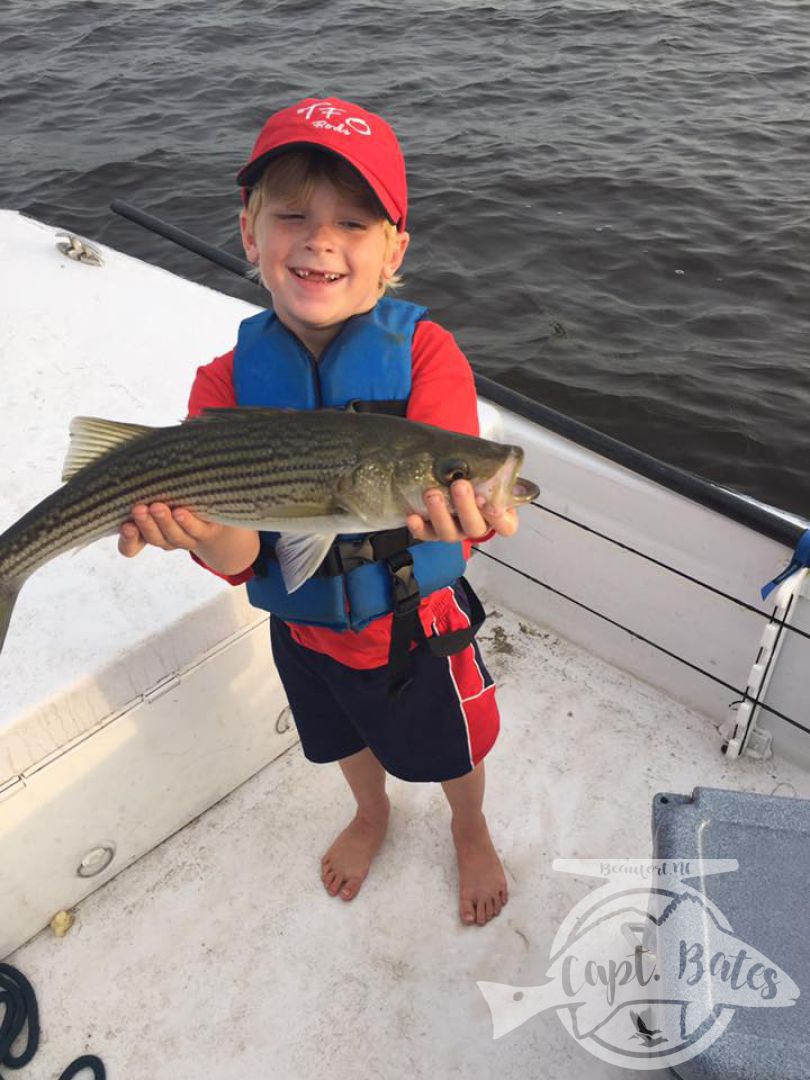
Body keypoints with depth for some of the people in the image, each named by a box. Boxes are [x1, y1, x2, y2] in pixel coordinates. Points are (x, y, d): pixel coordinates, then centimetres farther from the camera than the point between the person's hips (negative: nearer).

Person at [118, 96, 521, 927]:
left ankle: (470, 829, 60)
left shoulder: (423, 353, -23)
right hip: (303, 627, 3)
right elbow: (240, 558, -21)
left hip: (415, 621, -2)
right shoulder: (227, 384, -16)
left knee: (452, 749, 23)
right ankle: (371, 813, 66)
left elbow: (454, 504, -32)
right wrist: (208, 534, -45)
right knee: (347, 737, 31)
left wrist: (454, 512, -57)